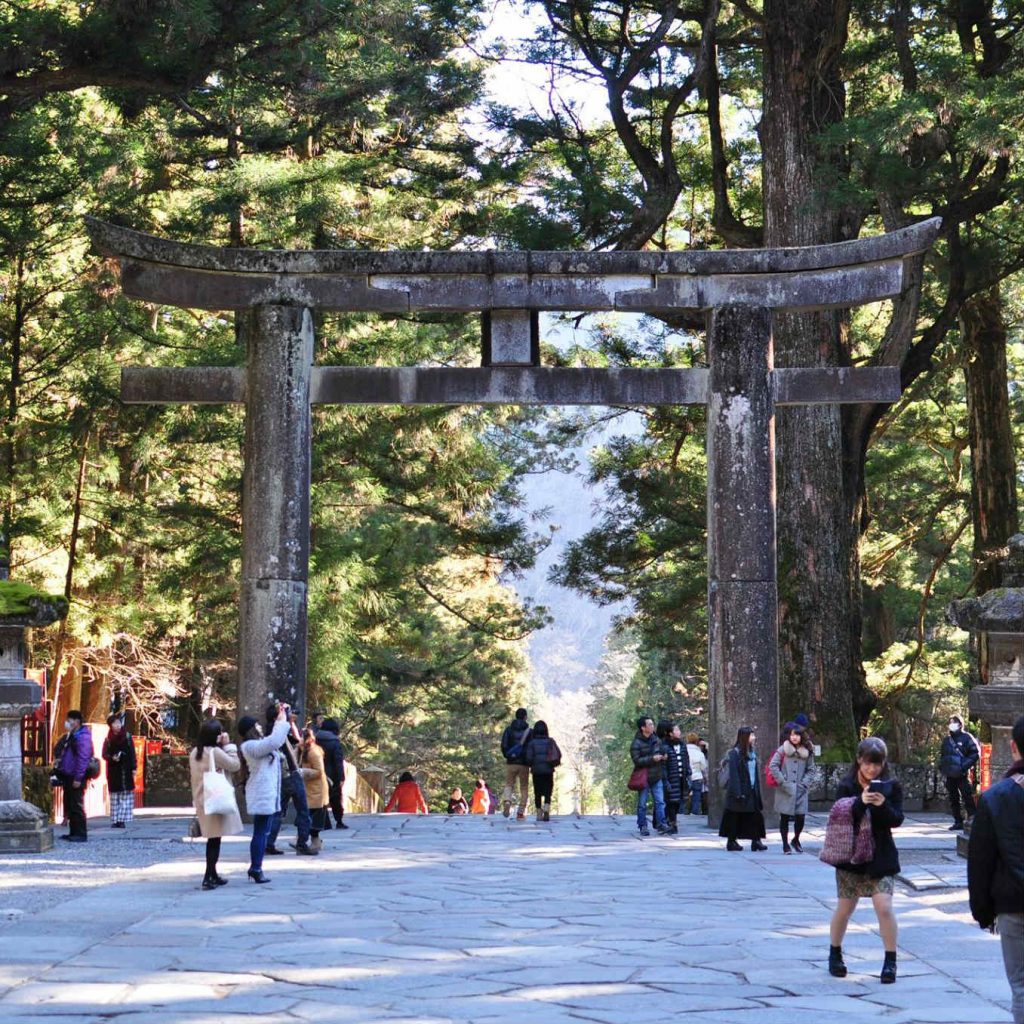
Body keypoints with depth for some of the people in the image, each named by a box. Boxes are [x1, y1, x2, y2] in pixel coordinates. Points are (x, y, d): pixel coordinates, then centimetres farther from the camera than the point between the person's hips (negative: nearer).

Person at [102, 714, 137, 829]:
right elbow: (104, 754, 3)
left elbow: (132, 753, 2)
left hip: (126, 769, 0)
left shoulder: (127, 736, 2)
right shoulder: (108, 739, 3)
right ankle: (115, 820, 4)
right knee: (115, 796, 1)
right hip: (113, 771, 0)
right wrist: (112, 758, -17)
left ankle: (122, 820, -3)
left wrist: (133, 768, -3)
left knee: (126, 795, -4)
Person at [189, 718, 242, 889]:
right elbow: (235, 765, -8)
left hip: (202, 801, 8)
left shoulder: (195, 752, 7)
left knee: (212, 839, 16)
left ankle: (213, 875, 23)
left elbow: (192, 776, 11)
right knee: (215, 839, -4)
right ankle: (208, 877, -7)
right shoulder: (215, 752, -16)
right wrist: (228, 745, -4)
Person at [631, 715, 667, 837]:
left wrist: (662, 756, 0)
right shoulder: (636, 743, -9)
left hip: (657, 777, 5)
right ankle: (642, 826, 9)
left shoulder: (656, 740, 9)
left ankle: (660, 823, 3)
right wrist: (652, 759, -21)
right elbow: (637, 760, -17)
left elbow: (661, 753, 24)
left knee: (660, 801, -1)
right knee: (642, 804, 2)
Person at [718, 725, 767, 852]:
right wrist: (737, 793, -19)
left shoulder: (752, 752, 11)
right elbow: (733, 775, -14)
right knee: (735, 817, 2)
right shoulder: (735, 753, -11)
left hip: (752, 791, 7)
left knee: (756, 815, 0)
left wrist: (758, 789, 9)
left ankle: (756, 840, 2)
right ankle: (731, 841, 10)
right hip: (740, 792, -7)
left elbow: (756, 773, 15)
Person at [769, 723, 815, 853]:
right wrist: (782, 781, -9)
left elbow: (810, 769, 13)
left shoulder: (807, 752, 7)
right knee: (784, 818, 3)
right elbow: (773, 766, -5)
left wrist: (805, 782, -2)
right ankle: (785, 844, 15)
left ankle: (796, 840, 22)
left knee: (800, 817, -4)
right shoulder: (783, 750, -2)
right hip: (785, 790, -2)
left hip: (801, 790, 2)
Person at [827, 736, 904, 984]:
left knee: (884, 906, -12)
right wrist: (861, 802, -29)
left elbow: (898, 820, -6)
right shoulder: (846, 786, -4)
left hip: (881, 855, 0)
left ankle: (890, 961, -2)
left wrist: (883, 805, -25)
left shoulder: (892, 786, -1)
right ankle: (834, 955, 29)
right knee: (845, 908, 10)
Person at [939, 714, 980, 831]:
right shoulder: (947, 740, 16)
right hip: (949, 775, 6)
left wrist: (965, 766, -14)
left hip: (962, 774, -6)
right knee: (953, 800, 9)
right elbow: (942, 755, 25)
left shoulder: (966, 737, -2)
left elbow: (975, 753, -5)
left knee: (967, 797, -10)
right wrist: (942, 767, 10)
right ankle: (958, 822, 15)